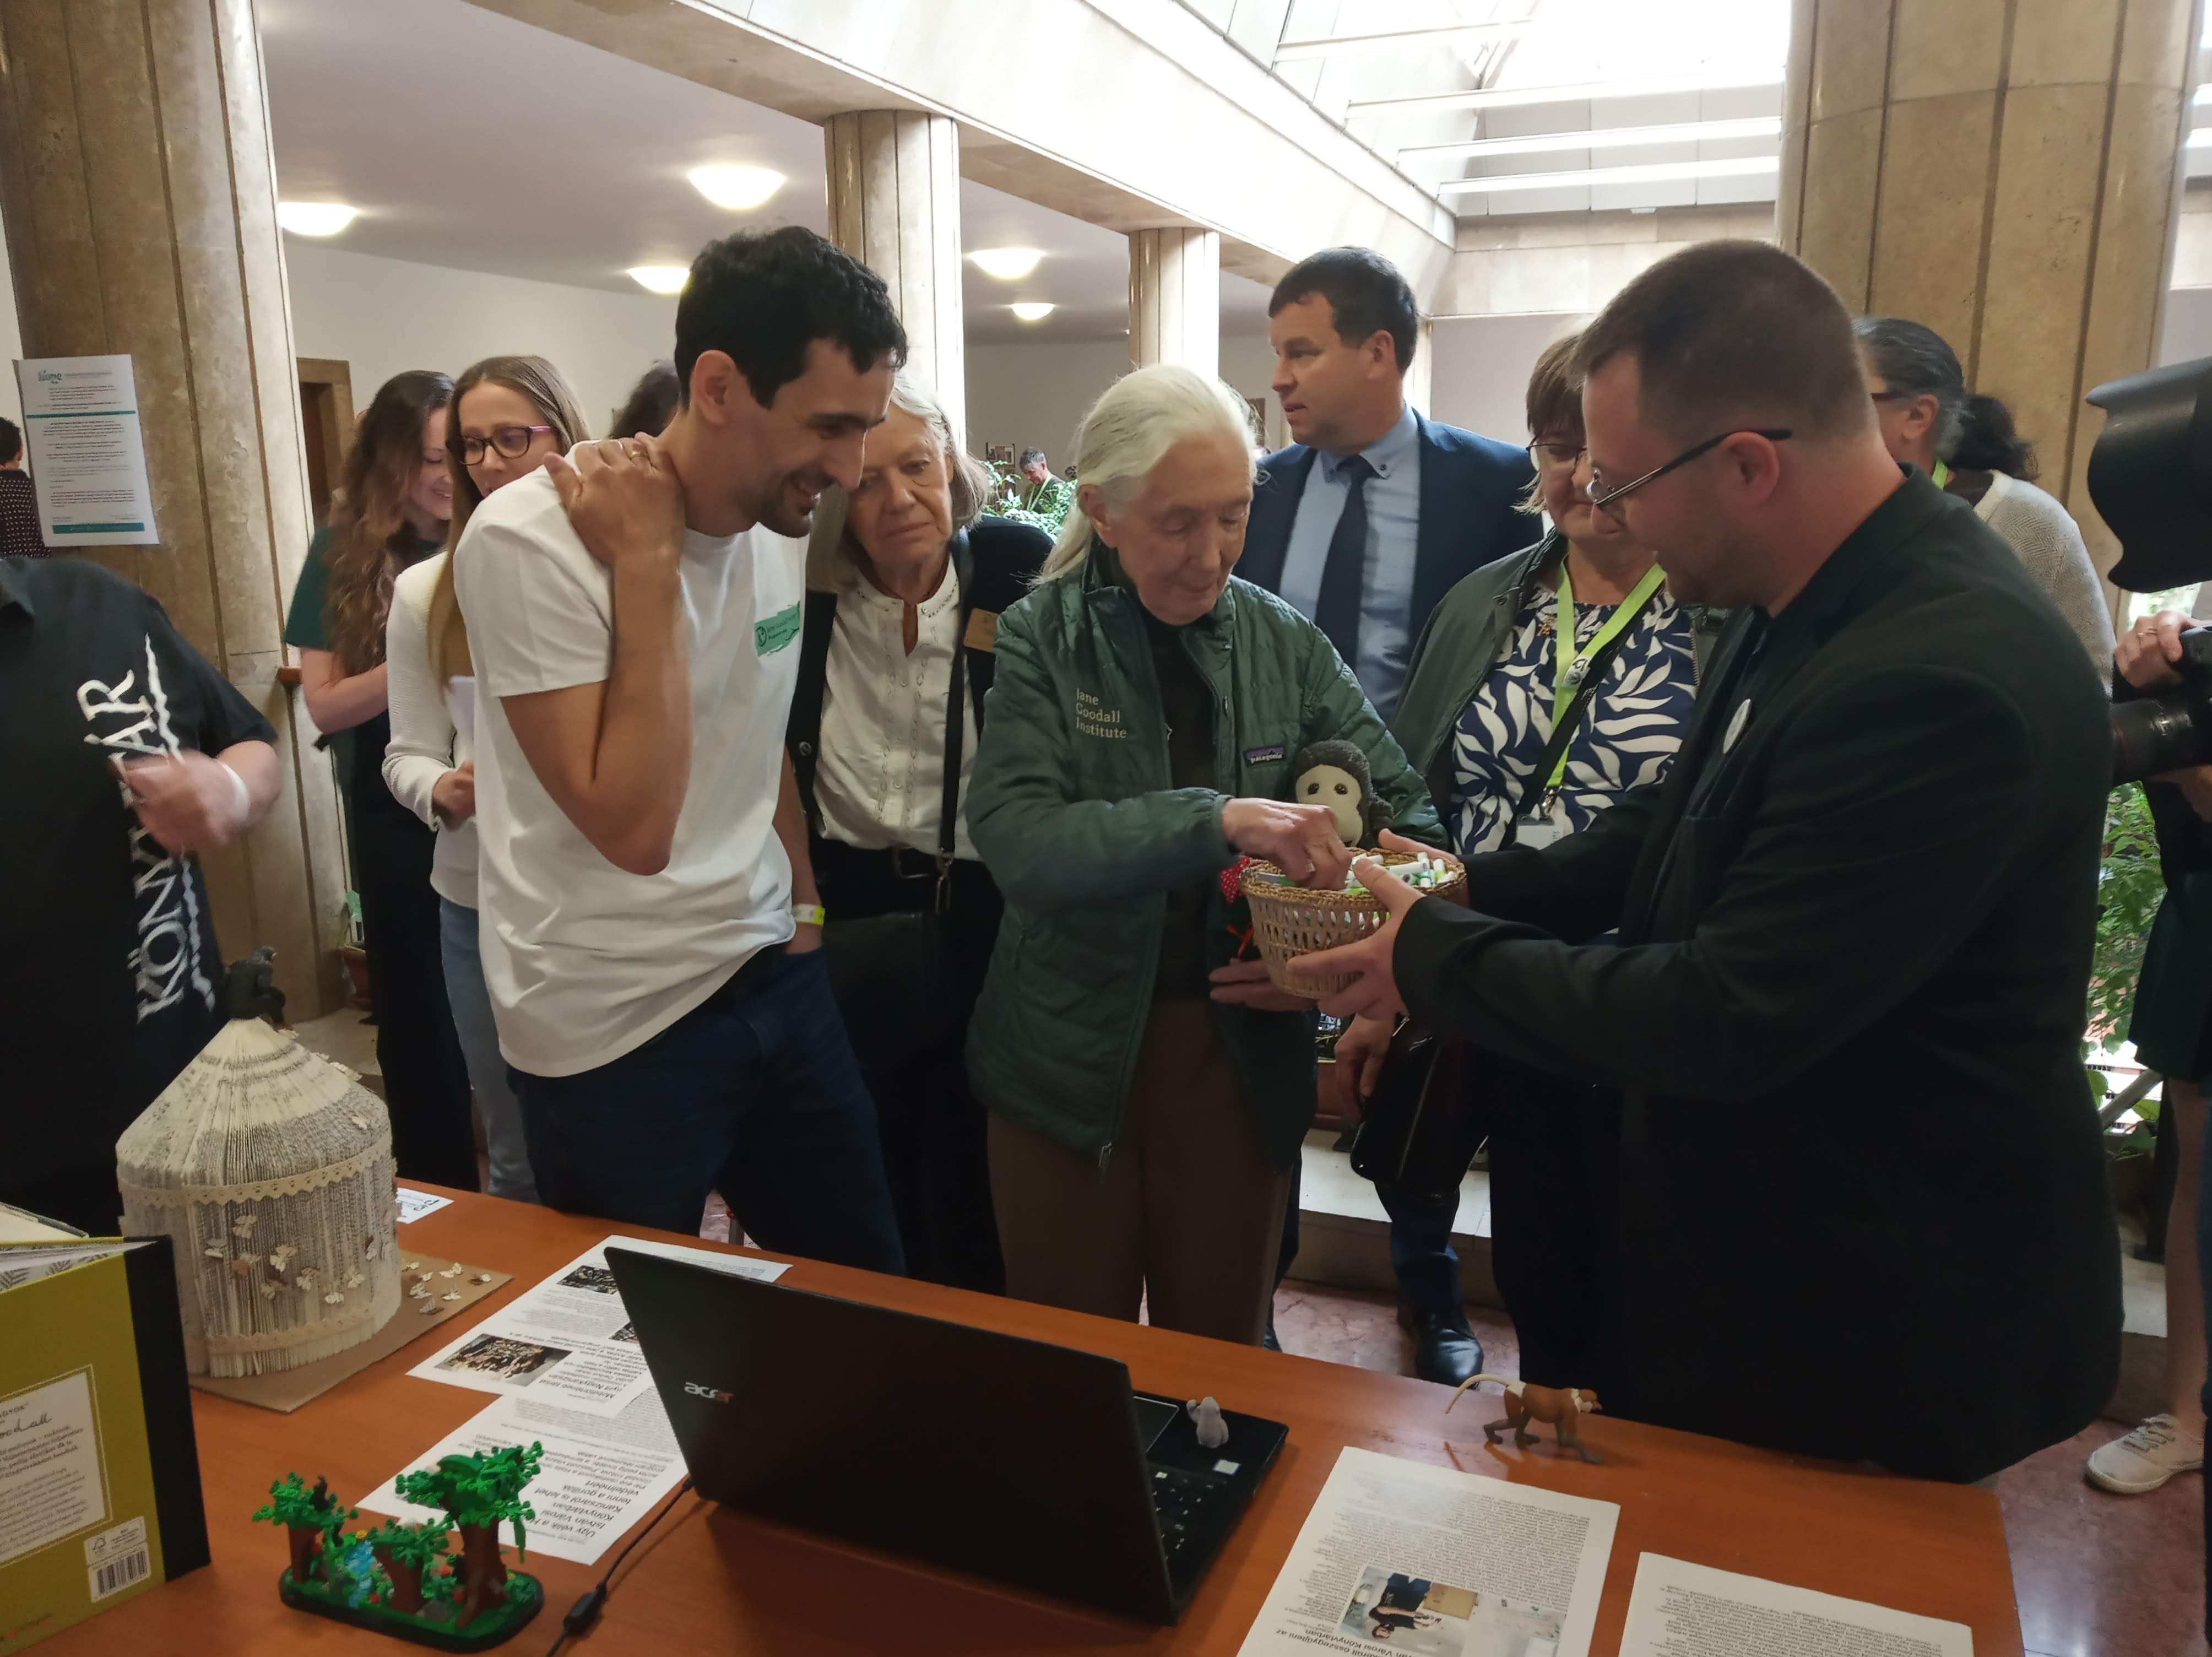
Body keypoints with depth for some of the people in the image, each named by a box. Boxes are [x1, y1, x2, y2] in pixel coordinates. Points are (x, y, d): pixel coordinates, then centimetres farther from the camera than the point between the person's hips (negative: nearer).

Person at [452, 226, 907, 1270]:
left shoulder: (781, 516, 2)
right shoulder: (530, 540, -19)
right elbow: (633, 825, -26)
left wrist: (802, 902, 12)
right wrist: (646, 563, -24)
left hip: (773, 980, 6)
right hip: (612, 1033, -6)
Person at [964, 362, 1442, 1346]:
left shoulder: (1286, 645, 0)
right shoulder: (1042, 640, -8)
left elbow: (1406, 814, 0)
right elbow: (1013, 838, -22)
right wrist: (1216, 818, -35)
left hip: (1242, 1051, 2)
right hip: (1072, 1059, -2)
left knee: (1222, 1354, 19)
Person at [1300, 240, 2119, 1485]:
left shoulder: (1946, 680, -31)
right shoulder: (1815, 603, -2)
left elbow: (1727, 1018, -29)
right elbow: (1691, 827, 10)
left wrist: (1436, 956, -18)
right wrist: (1471, 892, -1)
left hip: (1876, 1327, -8)